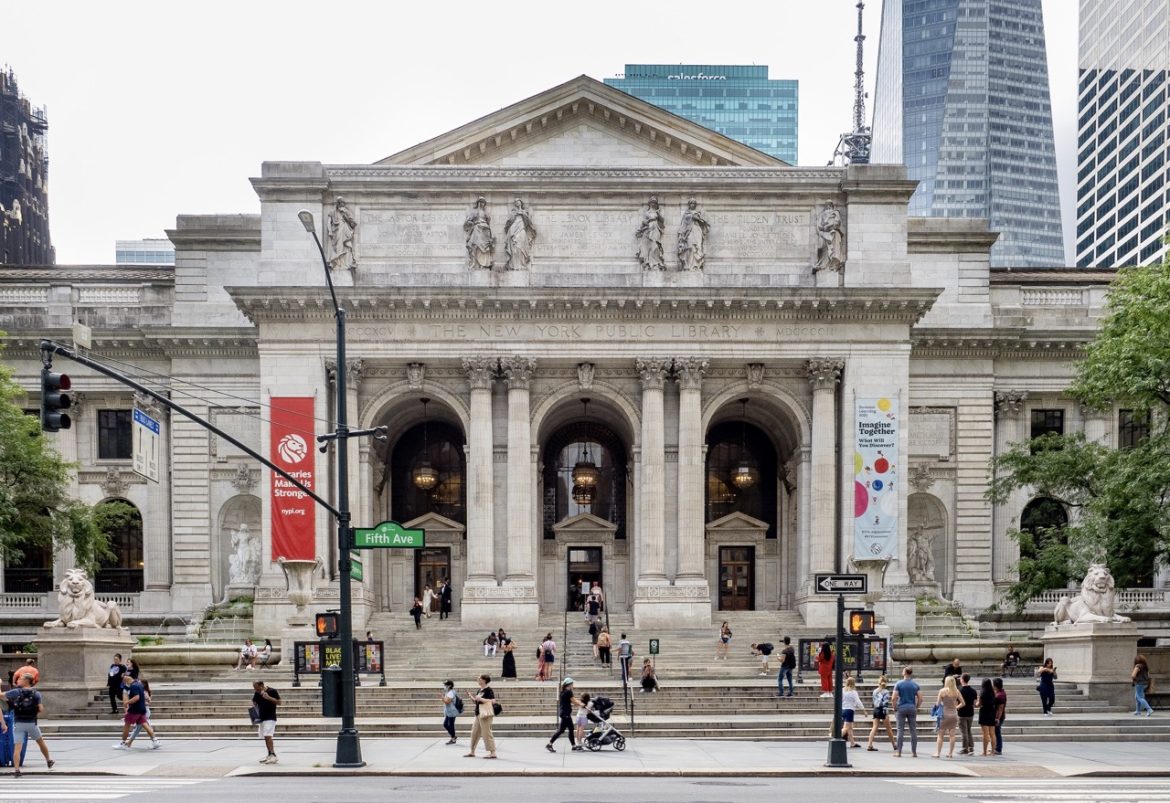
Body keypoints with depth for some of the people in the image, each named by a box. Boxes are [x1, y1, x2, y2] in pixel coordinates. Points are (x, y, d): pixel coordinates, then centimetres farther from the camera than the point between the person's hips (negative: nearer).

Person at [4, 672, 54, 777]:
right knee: (41, 742, 21)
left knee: (17, 747, -1)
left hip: (18, 723, -2)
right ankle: (49, 762, 32)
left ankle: (16, 769, -13)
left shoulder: (15, 692, -3)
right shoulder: (36, 694, -1)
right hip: (31, 723, 2)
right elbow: (41, 709, -9)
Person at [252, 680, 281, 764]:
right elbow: (254, 703, 16)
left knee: (268, 736, -18)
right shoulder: (257, 693, 6)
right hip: (261, 718, 7)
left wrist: (268, 697, -22)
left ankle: (273, 755, -20)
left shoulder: (272, 691, -10)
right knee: (265, 737, 10)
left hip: (270, 718, -6)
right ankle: (270, 755, 19)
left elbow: (279, 702, -10)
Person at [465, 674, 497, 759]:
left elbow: (493, 701, -20)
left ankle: (493, 752, -2)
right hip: (479, 714, 10)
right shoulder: (480, 690, 14)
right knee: (475, 732, 14)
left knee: (486, 733, -7)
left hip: (486, 714, -10)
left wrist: (481, 699, -22)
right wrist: (473, 698, 6)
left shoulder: (488, 690, -12)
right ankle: (472, 752, 24)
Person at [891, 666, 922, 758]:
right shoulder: (915, 685, 5)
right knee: (913, 730, 6)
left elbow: (894, 698, -9)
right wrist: (916, 707, 12)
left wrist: (895, 708, 2)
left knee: (901, 730, 0)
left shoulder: (899, 684, -3)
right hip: (912, 708, 2)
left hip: (901, 708, -2)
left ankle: (898, 752, -1)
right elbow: (920, 699, 1)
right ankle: (914, 752, 8)